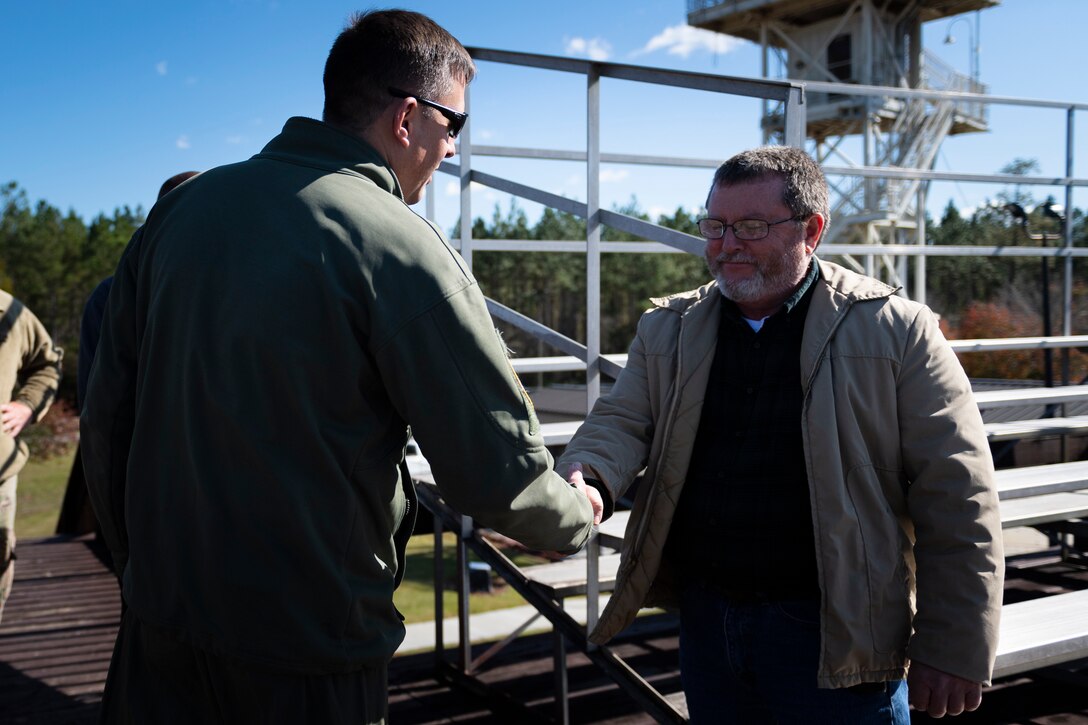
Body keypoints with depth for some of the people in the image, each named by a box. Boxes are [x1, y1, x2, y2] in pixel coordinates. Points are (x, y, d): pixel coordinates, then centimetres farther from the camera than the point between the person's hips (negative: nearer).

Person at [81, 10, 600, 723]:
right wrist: (579, 513, 6)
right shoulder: (402, 247, -17)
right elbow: (499, 471, -15)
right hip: (308, 656, -5)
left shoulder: (180, 208, 2)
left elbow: (108, 417, 8)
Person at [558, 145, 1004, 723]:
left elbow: (957, 502, -7)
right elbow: (621, 422, 1)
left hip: (836, 636, -4)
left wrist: (952, 651, -8)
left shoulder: (896, 330, -6)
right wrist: (584, 476, -23)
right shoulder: (667, 329, 7)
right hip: (705, 623, 4)